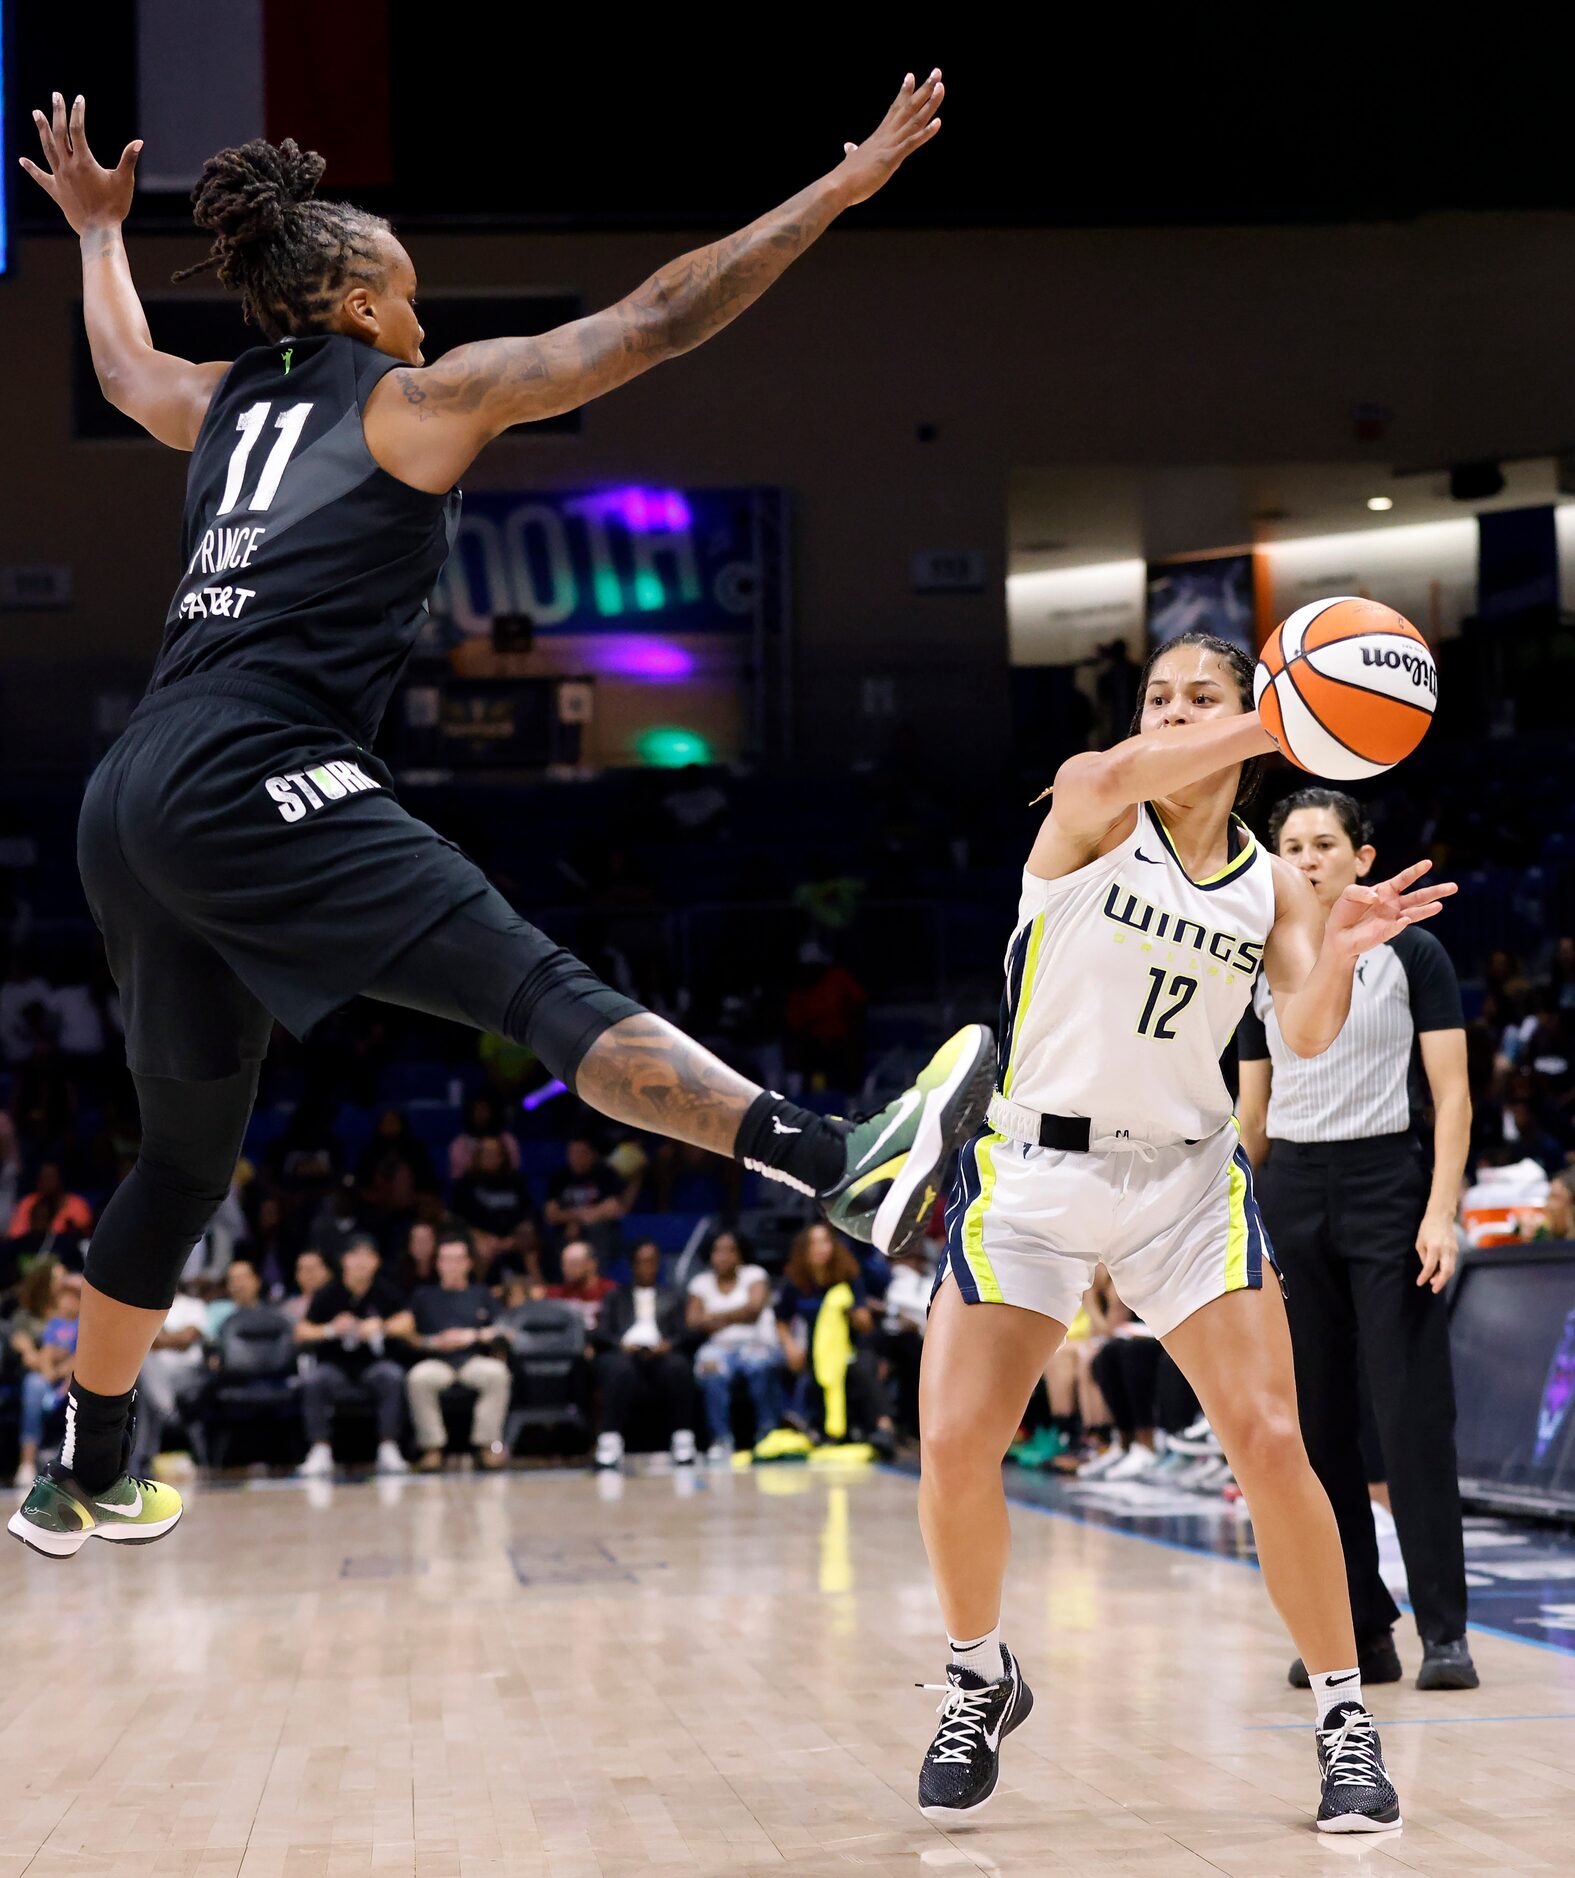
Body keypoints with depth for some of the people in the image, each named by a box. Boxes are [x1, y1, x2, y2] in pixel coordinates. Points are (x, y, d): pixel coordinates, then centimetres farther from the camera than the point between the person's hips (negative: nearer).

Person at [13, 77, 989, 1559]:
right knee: (542, 991, -25)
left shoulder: (225, 405, 24)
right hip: (252, 773, -8)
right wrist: (841, 189, 5)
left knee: (188, 1153, 21)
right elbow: (650, 325, 1)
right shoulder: (414, 398, 5)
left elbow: (121, 365, 48)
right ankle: (841, 1168, -45)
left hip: (134, 806, 8)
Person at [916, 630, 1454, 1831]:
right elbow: (1115, 779, -30)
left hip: (1187, 1177, 2)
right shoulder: (1088, 811, -4)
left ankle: (1345, 1715, 3)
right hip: (1034, 1167, -1)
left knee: (1270, 1440, -11)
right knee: (954, 1446, -9)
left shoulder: (1269, 884, 4)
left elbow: (1308, 1034, -11)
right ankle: (982, 1678, 17)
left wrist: (1341, 953, -33)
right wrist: (1280, 719, -40)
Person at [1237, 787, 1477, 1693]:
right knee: (1317, 1420, 4)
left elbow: (1453, 1092, -5)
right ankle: (1358, 1629, 10)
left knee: (1413, 1413, -8)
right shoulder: (1263, 971, 11)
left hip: (1388, 1184, -4)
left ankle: (1445, 1630, -4)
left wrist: (1441, 1212, -14)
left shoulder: (1412, 954, -1)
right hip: (1291, 1193, 4)